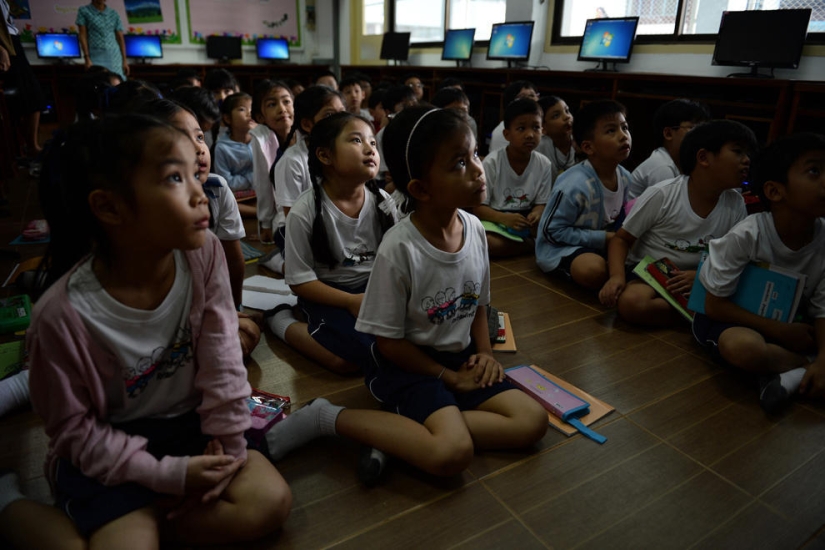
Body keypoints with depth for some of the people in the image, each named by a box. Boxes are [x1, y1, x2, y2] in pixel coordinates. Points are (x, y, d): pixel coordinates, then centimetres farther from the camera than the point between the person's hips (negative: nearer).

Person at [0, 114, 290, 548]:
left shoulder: (203, 253, -17)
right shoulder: (62, 315, -25)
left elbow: (220, 358, -9)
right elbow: (74, 428, -12)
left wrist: (227, 443, -7)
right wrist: (168, 474, -16)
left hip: (189, 422, 4)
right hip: (112, 446, -3)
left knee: (269, 503, -9)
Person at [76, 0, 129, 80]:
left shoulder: (114, 14, 11)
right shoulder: (83, 11, 5)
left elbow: (120, 38, 11)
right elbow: (82, 35, 0)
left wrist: (124, 61, 4)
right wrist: (87, 58, -9)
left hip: (115, 58, 2)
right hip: (96, 57, -2)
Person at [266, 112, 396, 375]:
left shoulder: (382, 202, -5)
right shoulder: (305, 211, -18)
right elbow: (299, 280, -14)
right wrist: (351, 301, -23)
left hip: (375, 285, 4)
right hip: (326, 294, -4)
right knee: (353, 358, -23)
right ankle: (282, 320, 2)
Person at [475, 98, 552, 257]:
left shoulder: (544, 164, -4)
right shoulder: (491, 162, -14)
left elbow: (541, 203, 2)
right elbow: (478, 207, -12)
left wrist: (536, 214, -23)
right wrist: (503, 218, -31)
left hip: (526, 221, 2)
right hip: (495, 220, -2)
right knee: (483, 243, -35)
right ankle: (534, 244, -14)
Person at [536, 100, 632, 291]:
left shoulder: (625, 178, -4)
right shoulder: (575, 185, -28)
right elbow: (552, 231, -23)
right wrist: (603, 238, -22)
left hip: (604, 243, 8)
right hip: (560, 246, -7)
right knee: (594, 270, -34)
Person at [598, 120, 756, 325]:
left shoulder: (735, 205, -4)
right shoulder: (661, 195, -17)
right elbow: (622, 239, -10)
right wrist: (617, 276, -28)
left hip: (694, 280, 3)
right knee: (632, 302, -35)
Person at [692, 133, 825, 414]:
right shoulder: (746, 235, -25)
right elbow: (714, 305, -20)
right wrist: (778, 331, -22)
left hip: (791, 322, 4)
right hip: (732, 317, -4)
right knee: (744, 347, -37)